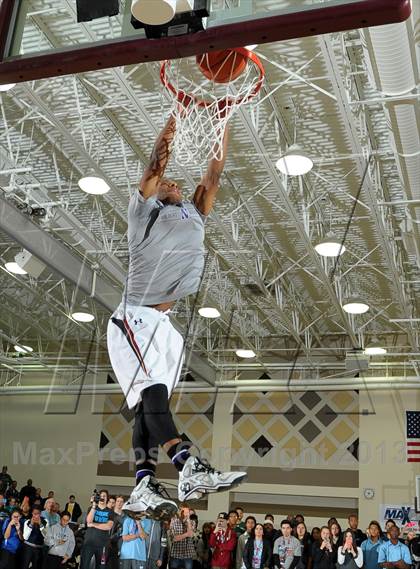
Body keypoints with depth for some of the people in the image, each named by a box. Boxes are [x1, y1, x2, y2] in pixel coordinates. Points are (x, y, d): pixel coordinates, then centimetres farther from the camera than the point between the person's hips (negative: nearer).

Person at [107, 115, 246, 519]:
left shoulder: (193, 216, 24)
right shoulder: (143, 210, 9)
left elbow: (213, 175, 18)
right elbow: (158, 162, -2)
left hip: (166, 324, 7)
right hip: (136, 317, -7)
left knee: (149, 403, -1)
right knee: (153, 390, -23)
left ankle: (143, 488, -8)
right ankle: (189, 469, -38)